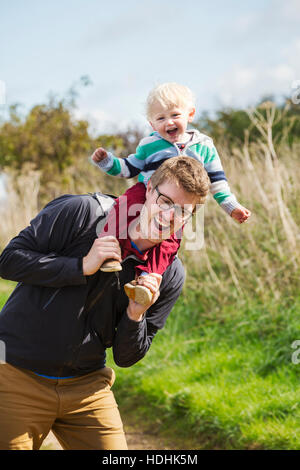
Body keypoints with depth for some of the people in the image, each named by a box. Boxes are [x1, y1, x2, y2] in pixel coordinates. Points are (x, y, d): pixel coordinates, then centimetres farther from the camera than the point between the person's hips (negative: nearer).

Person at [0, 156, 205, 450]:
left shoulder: (170, 276, -1)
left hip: (88, 387, 3)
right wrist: (82, 266, -20)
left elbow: (126, 357, 2)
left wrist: (135, 315, -18)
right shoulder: (84, 212, -11)